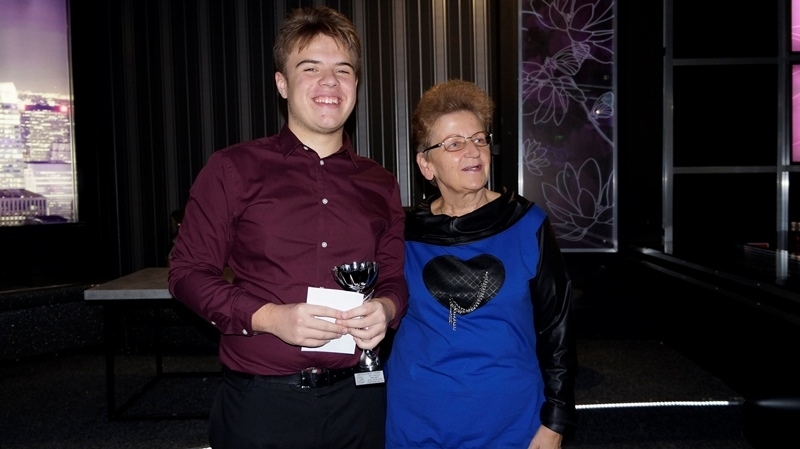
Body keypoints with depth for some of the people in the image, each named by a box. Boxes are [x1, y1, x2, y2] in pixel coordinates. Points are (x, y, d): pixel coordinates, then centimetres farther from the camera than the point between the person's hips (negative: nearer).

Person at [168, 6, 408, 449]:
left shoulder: (380, 185, 8)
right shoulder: (233, 170, -3)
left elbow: (396, 277, 13)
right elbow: (188, 272, -3)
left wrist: (386, 308, -10)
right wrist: (268, 317, -17)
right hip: (260, 401, -3)